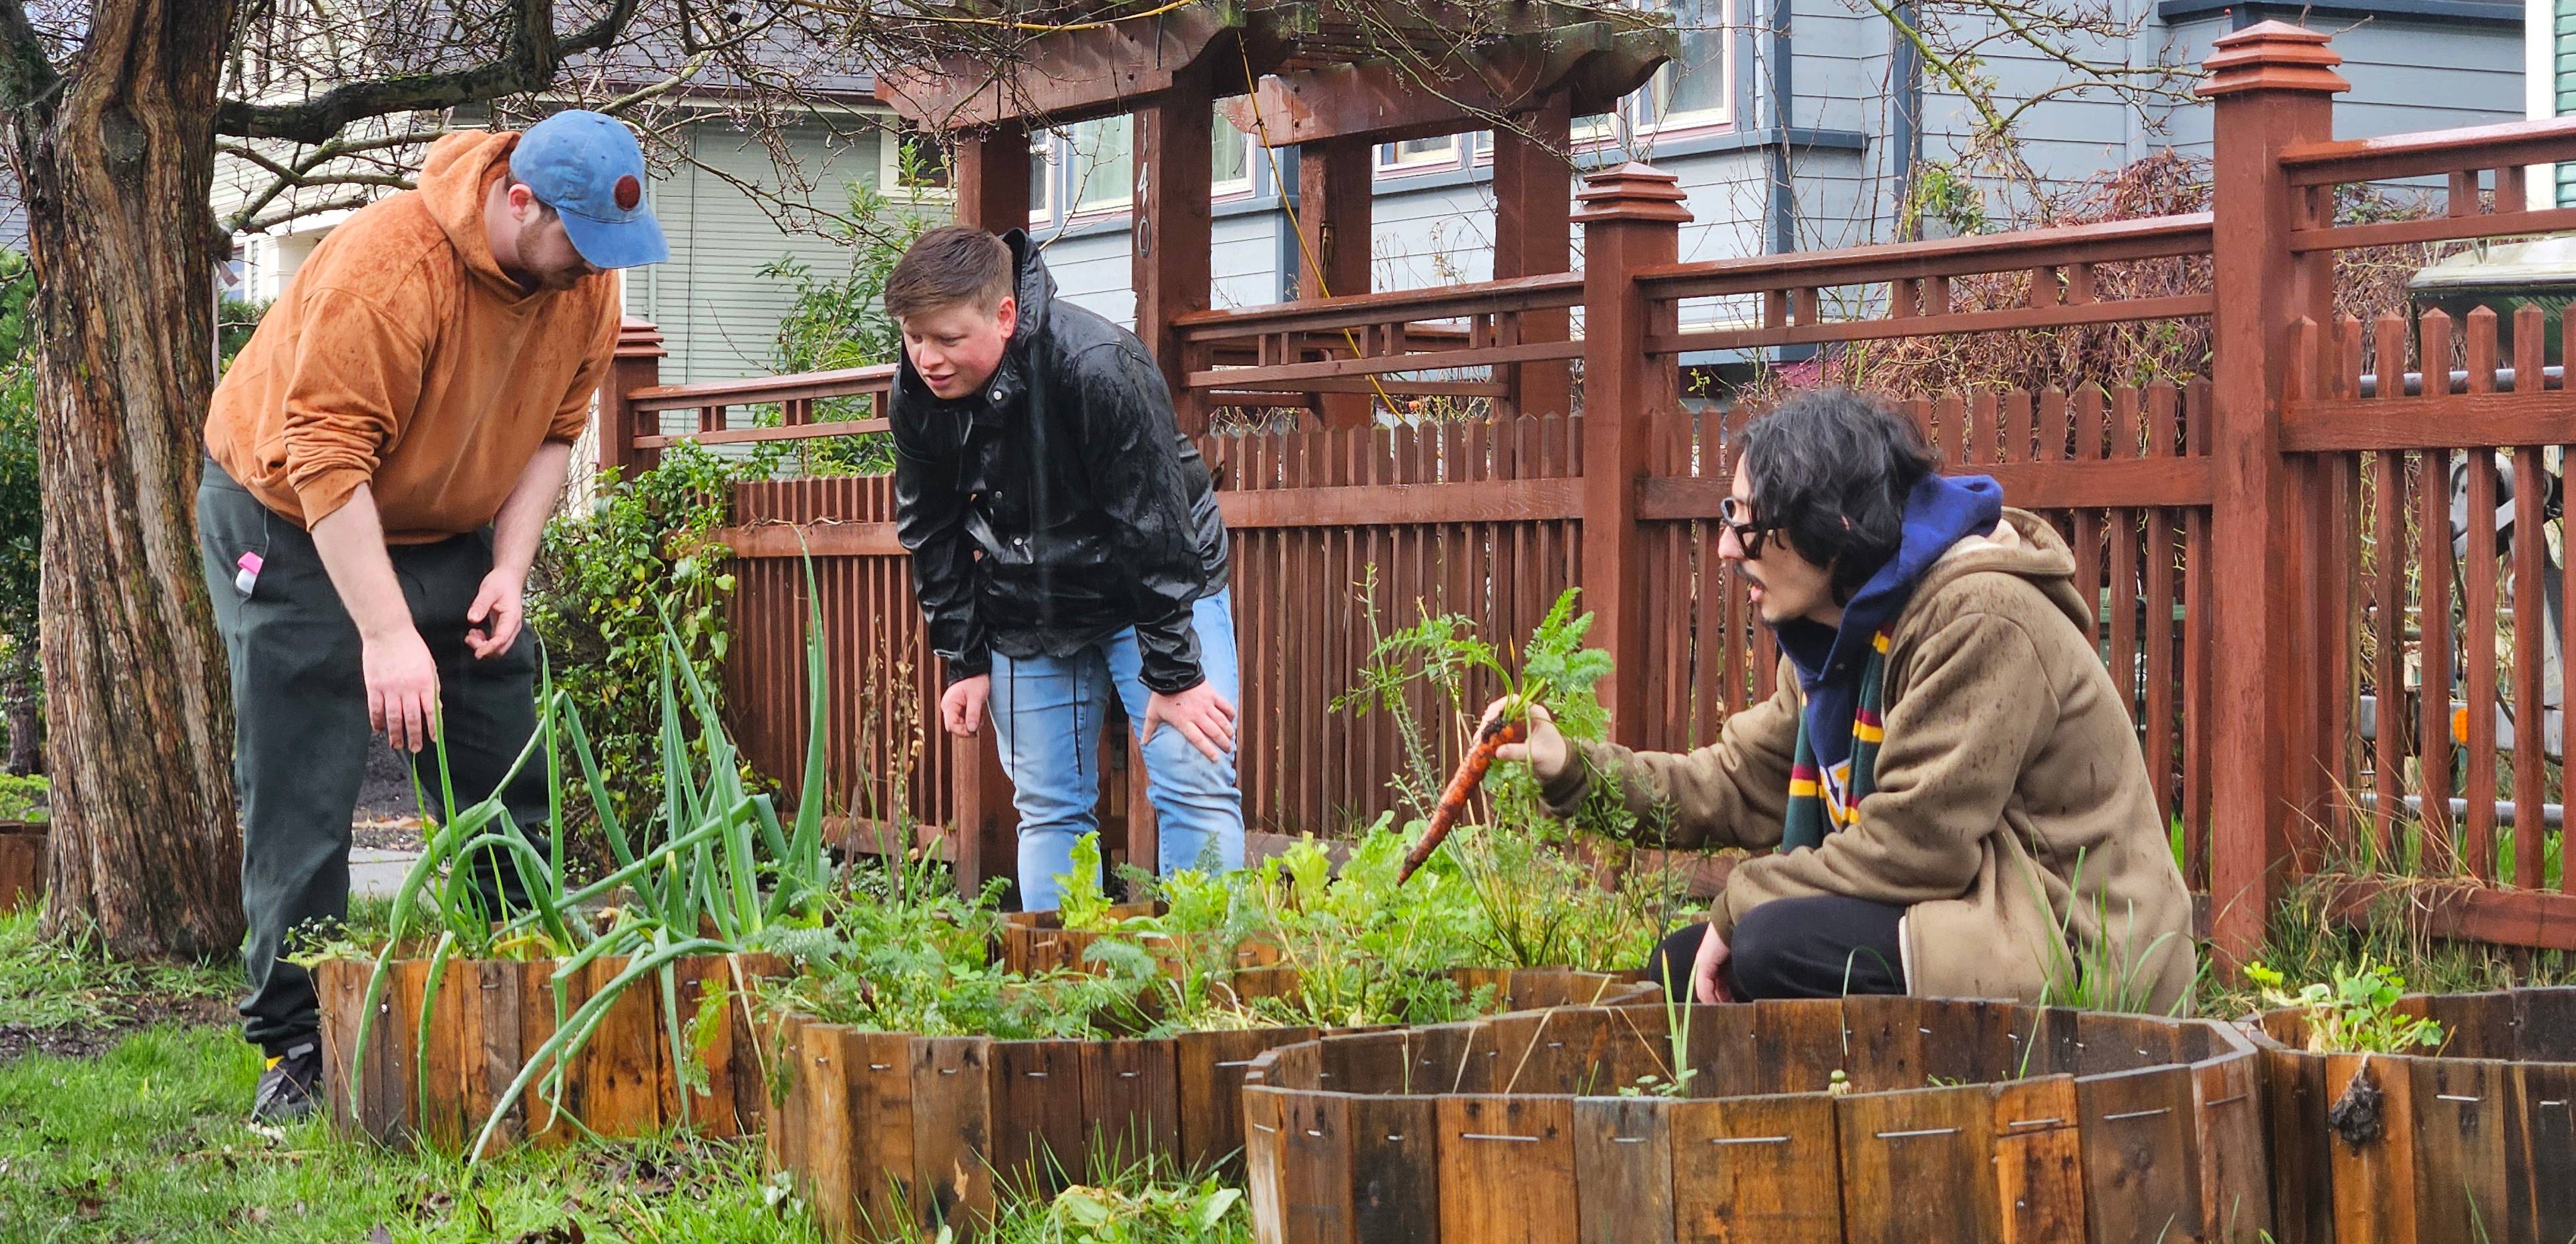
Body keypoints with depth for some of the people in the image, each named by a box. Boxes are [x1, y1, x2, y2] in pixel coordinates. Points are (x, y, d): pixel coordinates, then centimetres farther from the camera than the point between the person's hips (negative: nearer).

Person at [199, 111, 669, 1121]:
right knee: (302, 797, -9)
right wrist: (387, 633, -35)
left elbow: (553, 430, 1)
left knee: (508, 780, 3)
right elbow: (327, 459, -33)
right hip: (294, 519, -6)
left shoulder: (586, 280, -10)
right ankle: (294, 1046, -3)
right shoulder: (388, 264, -32)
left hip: (448, 528, 6)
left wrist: (511, 566, -13)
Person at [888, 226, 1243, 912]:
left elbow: (1153, 525, -25)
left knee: (1196, 789, -11)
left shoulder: (1098, 367, -30)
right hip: (1027, 616, 5)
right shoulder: (916, 395, -12)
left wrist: (1174, 672, -23)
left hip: (1159, 590, -4)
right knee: (1048, 808, 4)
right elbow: (933, 535, 4)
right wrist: (965, 662, 2)